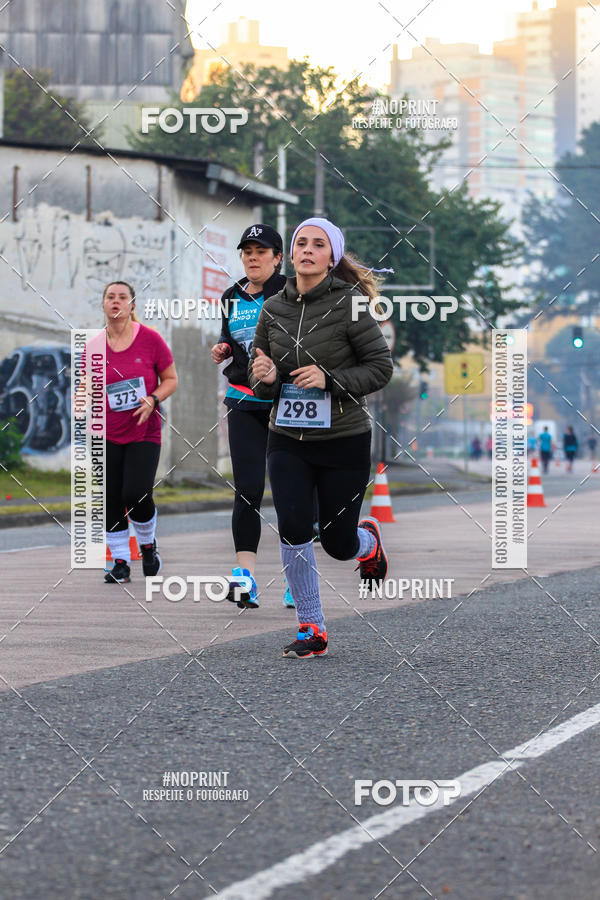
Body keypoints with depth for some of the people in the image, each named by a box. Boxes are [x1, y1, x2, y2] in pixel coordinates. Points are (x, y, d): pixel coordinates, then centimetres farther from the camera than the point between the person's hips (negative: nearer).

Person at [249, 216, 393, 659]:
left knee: (338, 543, 5)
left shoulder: (349, 302, -10)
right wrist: (264, 376, -11)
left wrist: (330, 379, -20)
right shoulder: (274, 307, 4)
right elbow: (258, 373, 14)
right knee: (293, 527, -15)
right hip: (288, 438, 3)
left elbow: (381, 366, -7)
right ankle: (311, 629, -1)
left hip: (344, 439, -3)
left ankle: (369, 540, 44)